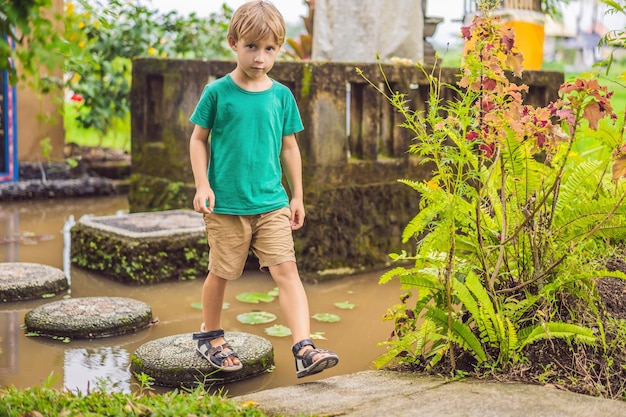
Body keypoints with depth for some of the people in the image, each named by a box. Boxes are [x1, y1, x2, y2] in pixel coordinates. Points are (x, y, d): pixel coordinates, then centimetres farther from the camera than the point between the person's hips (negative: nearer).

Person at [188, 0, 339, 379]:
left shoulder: (282, 95, 4)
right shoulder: (218, 92, -4)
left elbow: (289, 147, 11)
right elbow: (199, 139, 2)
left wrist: (297, 196, 11)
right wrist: (202, 186, -7)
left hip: (272, 203, 2)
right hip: (226, 204, -2)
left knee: (286, 269, -8)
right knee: (221, 272, 11)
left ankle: (304, 348, -11)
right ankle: (210, 335, 34)